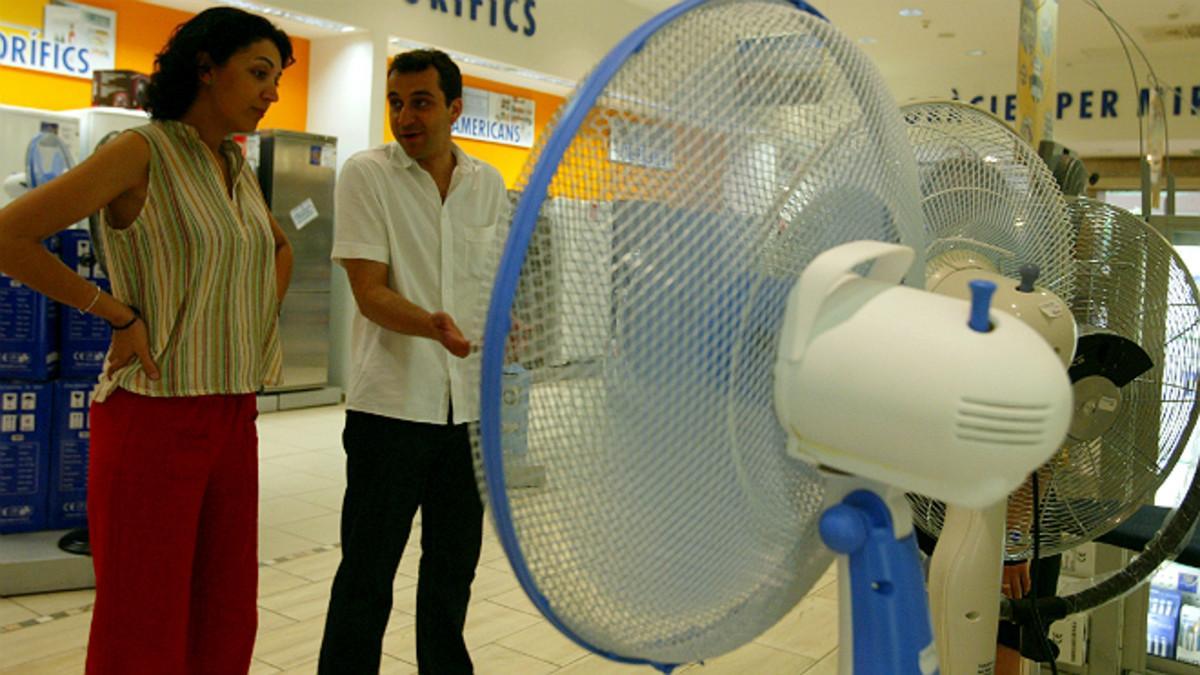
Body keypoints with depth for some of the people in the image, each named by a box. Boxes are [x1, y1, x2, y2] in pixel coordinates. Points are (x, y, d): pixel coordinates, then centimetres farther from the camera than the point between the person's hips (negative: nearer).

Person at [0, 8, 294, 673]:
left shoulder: (237, 169, 12)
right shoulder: (141, 152, -9)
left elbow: (281, 249, 30)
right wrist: (120, 314, -12)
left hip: (232, 418, 7)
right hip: (153, 419, -7)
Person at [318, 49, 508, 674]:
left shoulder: (489, 184, 7)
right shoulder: (365, 174, -5)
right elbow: (370, 294, -12)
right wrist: (433, 325, -31)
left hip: (471, 406, 4)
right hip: (391, 405, -4)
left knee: (453, 565, 16)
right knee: (366, 575, 3)